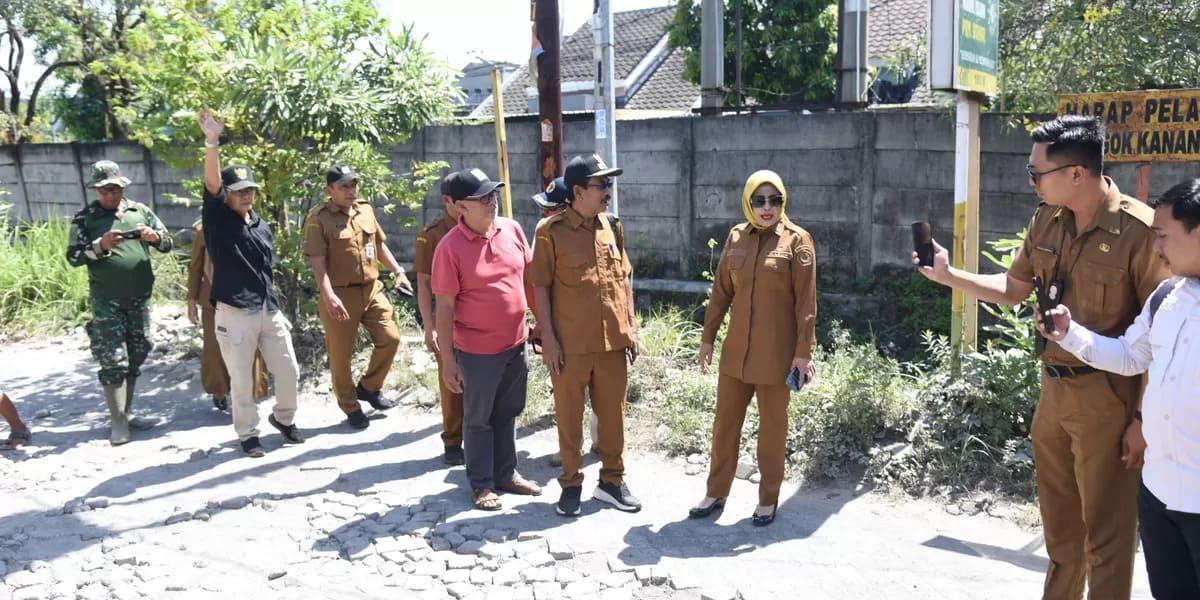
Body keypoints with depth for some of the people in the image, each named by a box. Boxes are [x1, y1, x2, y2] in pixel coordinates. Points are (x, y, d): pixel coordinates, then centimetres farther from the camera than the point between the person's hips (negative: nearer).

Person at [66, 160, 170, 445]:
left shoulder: (140, 210, 7)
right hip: (106, 301, -4)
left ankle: (127, 412, 23)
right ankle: (117, 421, -1)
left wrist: (154, 237, -15)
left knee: (135, 357, 11)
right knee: (113, 360, -6)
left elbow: (168, 243, 7)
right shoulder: (84, 218, -1)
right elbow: (73, 257, -7)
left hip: (140, 298, 4)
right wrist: (100, 245, -23)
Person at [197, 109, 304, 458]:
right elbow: (211, 183, -21)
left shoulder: (262, 227, 12)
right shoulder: (217, 219, -3)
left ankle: (283, 418, 34)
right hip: (234, 313, -5)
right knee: (242, 381, 3)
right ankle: (247, 434, 22)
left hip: (269, 310, 5)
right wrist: (212, 142, -35)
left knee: (288, 371, 9)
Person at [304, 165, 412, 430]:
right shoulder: (318, 219, -11)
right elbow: (318, 262, -16)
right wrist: (329, 296, -26)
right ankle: (350, 406, 21)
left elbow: (380, 245, 20)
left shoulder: (366, 210, 9)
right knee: (341, 355, 3)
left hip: (372, 289, 6)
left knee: (390, 338, 3)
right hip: (340, 295, -6)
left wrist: (398, 272, 13)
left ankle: (369, 387, 26)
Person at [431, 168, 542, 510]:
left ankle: (507, 473, 35)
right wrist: (447, 359, -12)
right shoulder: (450, 247, -16)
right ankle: (481, 484, 26)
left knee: (508, 413, 19)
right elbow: (444, 307, -13)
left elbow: (528, 277, 10)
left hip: (515, 343, 5)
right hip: (477, 350, -5)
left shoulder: (512, 229, -1)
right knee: (478, 419, 11)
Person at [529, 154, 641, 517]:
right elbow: (540, 287, -6)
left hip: (614, 341, 4)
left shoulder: (612, 228, 7)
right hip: (570, 345, -4)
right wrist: (548, 339, -10)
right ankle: (571, 484, 24)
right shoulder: (551, 231, -8)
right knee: (569, 417, 8)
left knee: (613, 414, 13)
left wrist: (632, 328, 9)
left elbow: (624, 280, 13)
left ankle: (612, 480, 28)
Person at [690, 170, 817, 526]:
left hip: (776, 353, -4)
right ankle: (716, 493, 25)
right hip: (736, 349, 4)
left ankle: (768, 498, 22)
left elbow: (806, 302, -8)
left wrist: (803, 352, -11)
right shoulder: (736, 236, 5)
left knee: (772, 426, 8)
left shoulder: (797, 240, -7)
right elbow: (721, 292, 10)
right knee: (725, 421, 11)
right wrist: (707, 337, 9)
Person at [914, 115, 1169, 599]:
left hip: (1107, 399, -7)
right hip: (1053, 390, 7)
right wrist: (947, 274, 2)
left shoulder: (1139, 230, -19)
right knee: (1058, 524, 21)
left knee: (1105, 534, 7)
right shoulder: (1046, 219, 3)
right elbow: (1012, 290, 15)